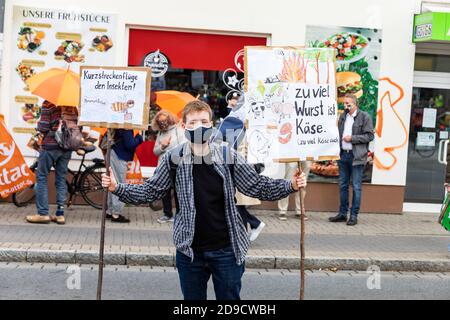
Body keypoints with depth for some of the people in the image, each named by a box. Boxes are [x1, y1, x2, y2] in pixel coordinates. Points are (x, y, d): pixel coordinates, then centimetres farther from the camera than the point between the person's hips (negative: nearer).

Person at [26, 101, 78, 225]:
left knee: (41, 177, 6)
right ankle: (60, 214, 9)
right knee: (61, 179, 10)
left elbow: (43, 128, -11)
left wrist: (38, 123, 9)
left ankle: (43, 213, 3)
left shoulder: (48, 103, -10)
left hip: (50, 146, -5)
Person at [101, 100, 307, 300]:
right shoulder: (173, 159, -4)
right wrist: (116, 188, -9)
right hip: (189, 250, 1)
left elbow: (257, 187, 0)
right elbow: (150, 191, 3)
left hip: (227, 249, 0)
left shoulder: (228, 156, -5)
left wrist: (291, 186, -12)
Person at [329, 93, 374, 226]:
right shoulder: (342, 117, 14)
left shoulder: (364, 117, -5)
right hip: (343, 155, 6)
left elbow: (369, 136, -9)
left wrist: (352, 138, -15)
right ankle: (342, 214, 19)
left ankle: (354, 216, 4)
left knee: (356, 187, -1)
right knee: (343, 186, 10)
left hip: (356, 156, -6)